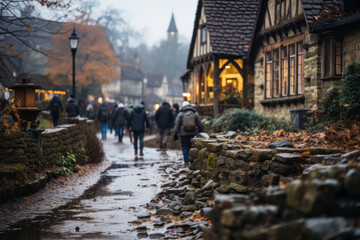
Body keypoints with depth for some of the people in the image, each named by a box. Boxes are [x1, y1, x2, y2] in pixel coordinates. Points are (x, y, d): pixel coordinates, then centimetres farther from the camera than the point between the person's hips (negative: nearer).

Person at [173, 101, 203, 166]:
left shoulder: (181, 114, 0)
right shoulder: (195, 113, 6)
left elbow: (177, 125, -1)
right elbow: (199, 125, 9)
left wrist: (175, 134, 3)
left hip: (184, 133, -2)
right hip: (193, 133, 2)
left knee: (185, 147, 3)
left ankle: (186, 161, -1)